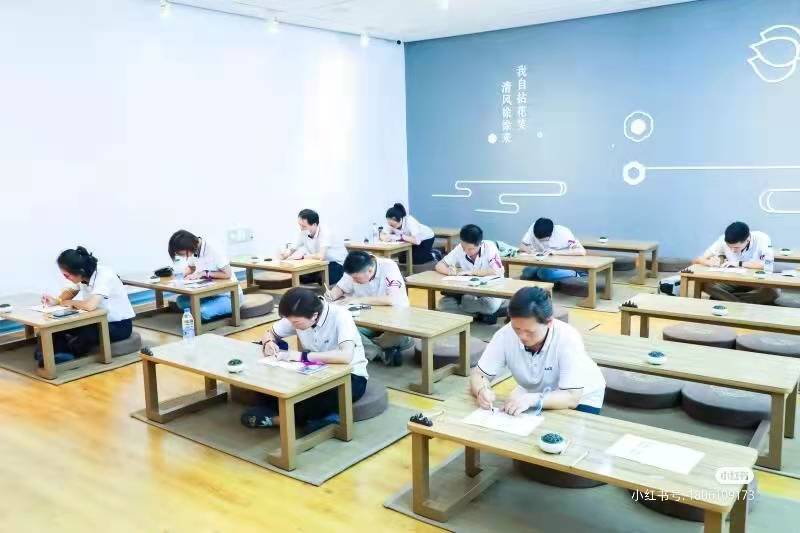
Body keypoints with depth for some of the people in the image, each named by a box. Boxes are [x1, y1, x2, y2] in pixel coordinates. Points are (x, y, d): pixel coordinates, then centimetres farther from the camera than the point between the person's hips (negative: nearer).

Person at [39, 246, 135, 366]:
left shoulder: (104, 276, -28)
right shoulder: (84, 274, -6)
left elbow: (90, 305, -40)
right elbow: (70, 292, 15)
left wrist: (70, 302, -19)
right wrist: (56, 300, -8)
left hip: (119, 325, -8)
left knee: (86, 334, -32)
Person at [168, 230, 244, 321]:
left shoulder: (213, 252, -24)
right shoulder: (195, 251, -2)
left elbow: (227, 274, -23)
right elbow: (190, 267, 17)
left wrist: (204, 273, -23)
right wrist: (186, 274, -5)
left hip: (229, 296, -8)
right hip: (211, 293, 8)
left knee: (203, 312, -29)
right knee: (181, 301, -6)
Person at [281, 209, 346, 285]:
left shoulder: (325, 232, -26)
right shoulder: (304, 233, -6)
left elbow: (321, 256, -37)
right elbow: (292, 248, 6)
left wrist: (302, 256, -25)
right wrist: (287, 252, -18)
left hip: (337, 264, -6)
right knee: (299, 276, -15)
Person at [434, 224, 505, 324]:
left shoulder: (489, 247, -18)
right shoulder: (460, 249, -8)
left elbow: (497, 272, -30)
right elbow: (439, 266, -4)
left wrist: (471, 272, -27)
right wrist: (449, 271, -26)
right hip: (469, 294, 4)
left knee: (491, 305, -39)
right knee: (442, 304, -19)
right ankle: (482, 313, -7)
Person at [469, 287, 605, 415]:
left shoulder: (568, 339, -32)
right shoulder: (505, 335, -23)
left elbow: (572, 397, -32)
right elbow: (478, 375, -16)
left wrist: (532, 400, -45)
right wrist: (482, 391, -37)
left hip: (581, 399, -2)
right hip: (532, 395, 3)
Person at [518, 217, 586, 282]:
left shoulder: (563, 233, -22)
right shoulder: (533, 228, -13)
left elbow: (582, 251, -29)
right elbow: (522, 246, -4)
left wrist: (556, 252, -34)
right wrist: (529, 250, -25)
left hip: (564, 266, -3)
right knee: (527, 272, -23)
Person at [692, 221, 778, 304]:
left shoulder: (762, 239, -21)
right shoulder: (724, 240, -15)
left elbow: (769, 266, -31)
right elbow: (697, 260, -12)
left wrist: (739, 263, -29)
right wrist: (709, 262, -34)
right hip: (732, 282, 1)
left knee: (772, 292, -34)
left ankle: (724, 298, -17)